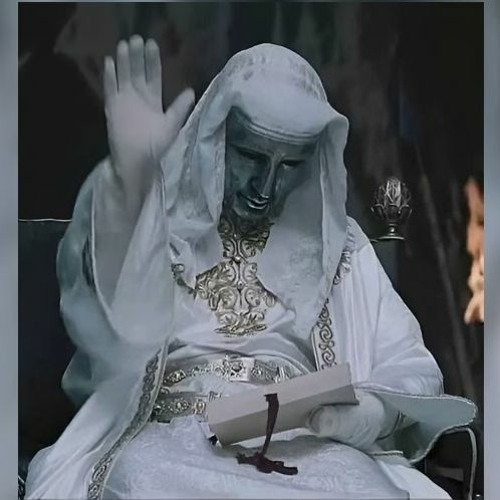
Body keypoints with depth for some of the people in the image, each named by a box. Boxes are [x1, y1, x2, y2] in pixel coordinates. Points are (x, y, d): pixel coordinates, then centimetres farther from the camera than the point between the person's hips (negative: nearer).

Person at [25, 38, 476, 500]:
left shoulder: (339, 245, 16)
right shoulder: (160, 223, 10)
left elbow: (413, 378, 13)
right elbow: (110, 328, -11)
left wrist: (365, 416, -11)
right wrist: (129, 179, -25)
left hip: (306, 446, 3)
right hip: (170, 440, -2)